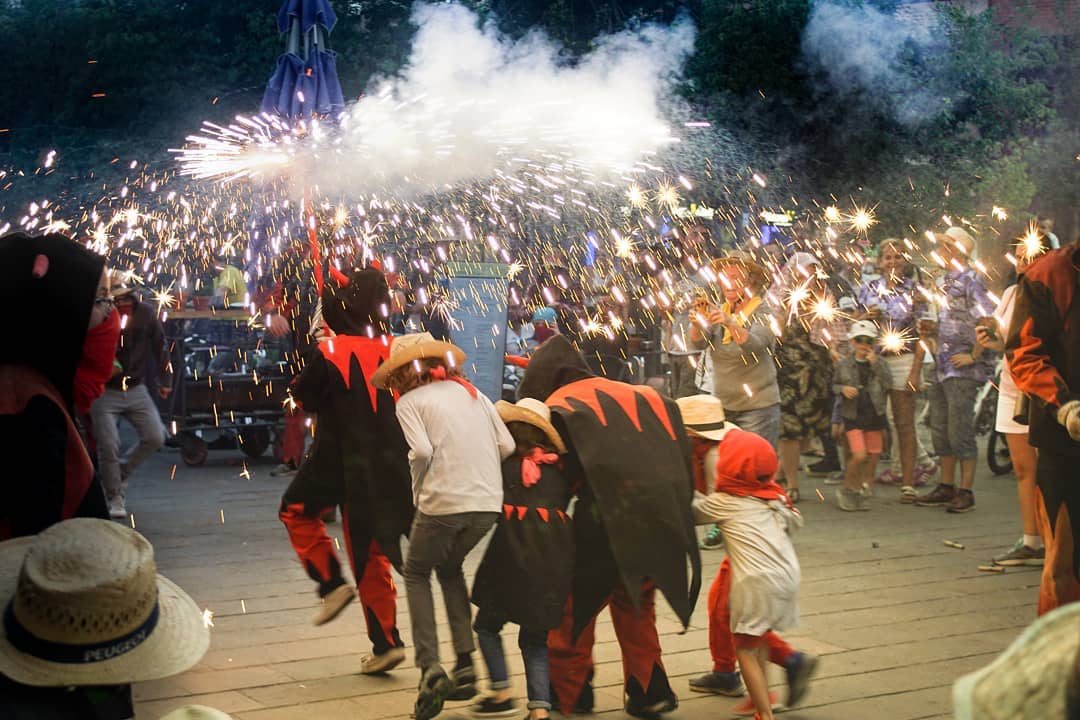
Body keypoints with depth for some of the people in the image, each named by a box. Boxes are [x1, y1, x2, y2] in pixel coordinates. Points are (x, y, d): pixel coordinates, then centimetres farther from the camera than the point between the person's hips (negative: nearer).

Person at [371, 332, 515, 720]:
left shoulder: (410, 401, 4)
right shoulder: (470, 391, 18)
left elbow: (422, 451, -13)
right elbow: (507, 446, 9)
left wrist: (418, 490, 4)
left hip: (443, 503, -5)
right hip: (489, 504, 5)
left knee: (416, 574, 18)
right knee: (450, 568, 29)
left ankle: (430, 668, 1)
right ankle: (465, 665, 19)